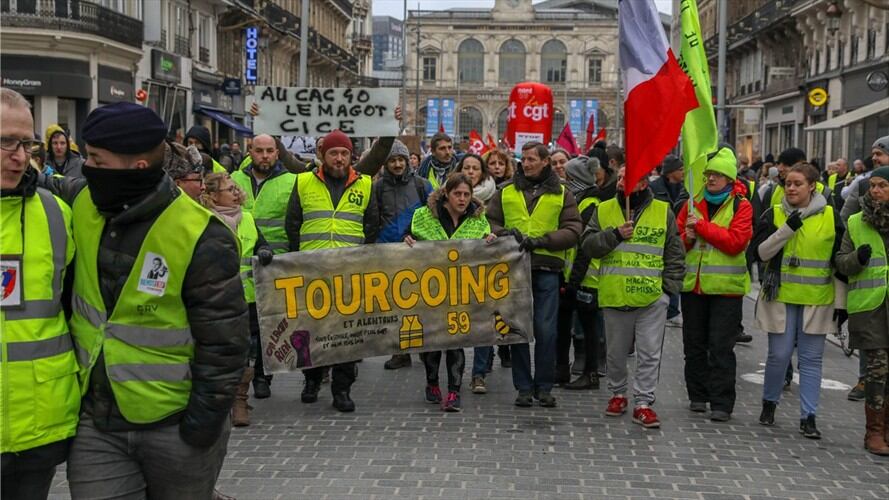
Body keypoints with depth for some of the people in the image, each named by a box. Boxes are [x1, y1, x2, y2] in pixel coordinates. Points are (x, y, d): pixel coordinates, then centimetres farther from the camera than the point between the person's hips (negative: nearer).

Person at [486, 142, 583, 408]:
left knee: (546, 330, -1)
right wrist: (505, 234, -10)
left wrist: (540, 241, -14)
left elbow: (573, 231, -1)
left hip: (546, 269, -1)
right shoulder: (506, 192, 13)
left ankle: (544, 386, 11)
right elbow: (490, 222, 12)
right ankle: (523, 387, 13)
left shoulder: (562, 194, 8)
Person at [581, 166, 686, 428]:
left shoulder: (663, 211, 4)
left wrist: (670, 287, 0)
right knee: (617, 352, 13)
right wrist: (615, 235, -14)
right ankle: (618, 394, 31)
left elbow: (675, 255, 7)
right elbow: (588, 244, 0)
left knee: (649, 354, -1)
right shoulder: (604, 210, 7)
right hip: (615, 296, 2)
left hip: (652, 297, -1)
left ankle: (643, 403, 6)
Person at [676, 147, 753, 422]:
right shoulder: (694, 202, 9)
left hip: (726, 286, -5)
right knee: (694, 343, 12)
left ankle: (722, 403, 2)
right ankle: (698, 396, 24)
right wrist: (686, 239, -11)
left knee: (721, 347, -4)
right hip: (693, 284, 5)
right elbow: (676, 237, 11)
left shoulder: (741, 206, -3)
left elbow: (736, 242, -16)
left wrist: (702, 226, -17)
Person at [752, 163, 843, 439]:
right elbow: (761, 252, -8)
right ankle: (769, 403, 25)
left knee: (811, 359, 3)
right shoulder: (774, 215, 3)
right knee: (779, 355, 2)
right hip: (781, 297, 0)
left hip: (817, 300, 0)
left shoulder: (831, 217, 3)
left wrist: (840, 301, 3)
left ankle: (808, 417, 9)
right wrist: (787, 228, -18)